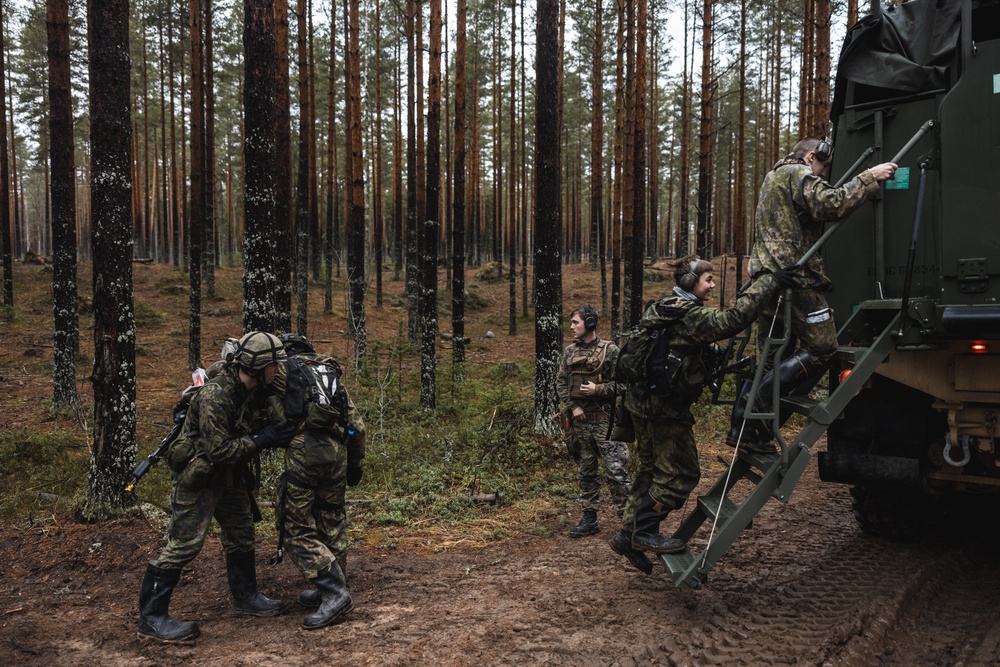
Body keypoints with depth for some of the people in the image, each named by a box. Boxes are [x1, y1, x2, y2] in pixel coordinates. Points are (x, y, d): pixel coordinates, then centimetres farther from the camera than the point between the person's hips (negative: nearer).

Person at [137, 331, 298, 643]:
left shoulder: (254, 389, -4)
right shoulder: (214, 396, -31)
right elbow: (219, 450, -31)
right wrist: (262, 440, -27)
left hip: (229, 474, 9)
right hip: (198, 476, -9)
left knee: (241, 535, 16)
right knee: (184, 543, -8)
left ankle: (246, 597, 32)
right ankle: (151, 617, 0)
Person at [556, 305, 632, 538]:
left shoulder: (609, 350, -4)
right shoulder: (570, 352, 10)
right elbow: (561, 382, 10)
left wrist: (598, 389, -17)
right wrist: (573, 406, -2)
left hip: (605, 418, -5)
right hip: (580, 420, 5)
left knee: (615, 470, -8)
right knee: (585, 472, 11)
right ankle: (589, 519, 19)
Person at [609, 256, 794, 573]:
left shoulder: (661, 307, 13)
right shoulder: (692, 316, -17)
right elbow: (734, 319, -29)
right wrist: (766, 283, -23)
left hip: (643, 401, 10)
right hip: (665, 407, -10)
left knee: (653, 471, 16)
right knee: (681, 473, -1)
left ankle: (628, 534, 19)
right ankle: (645, 533, 2)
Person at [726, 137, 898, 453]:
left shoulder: (774, 177, 27)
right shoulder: (799, 175, -4)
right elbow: (831, 204, -20)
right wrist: (870, 177, -15)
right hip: (796, 277, -10)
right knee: (821, 349, -5)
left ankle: (740, 426, 9)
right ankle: (760, 404, -14)